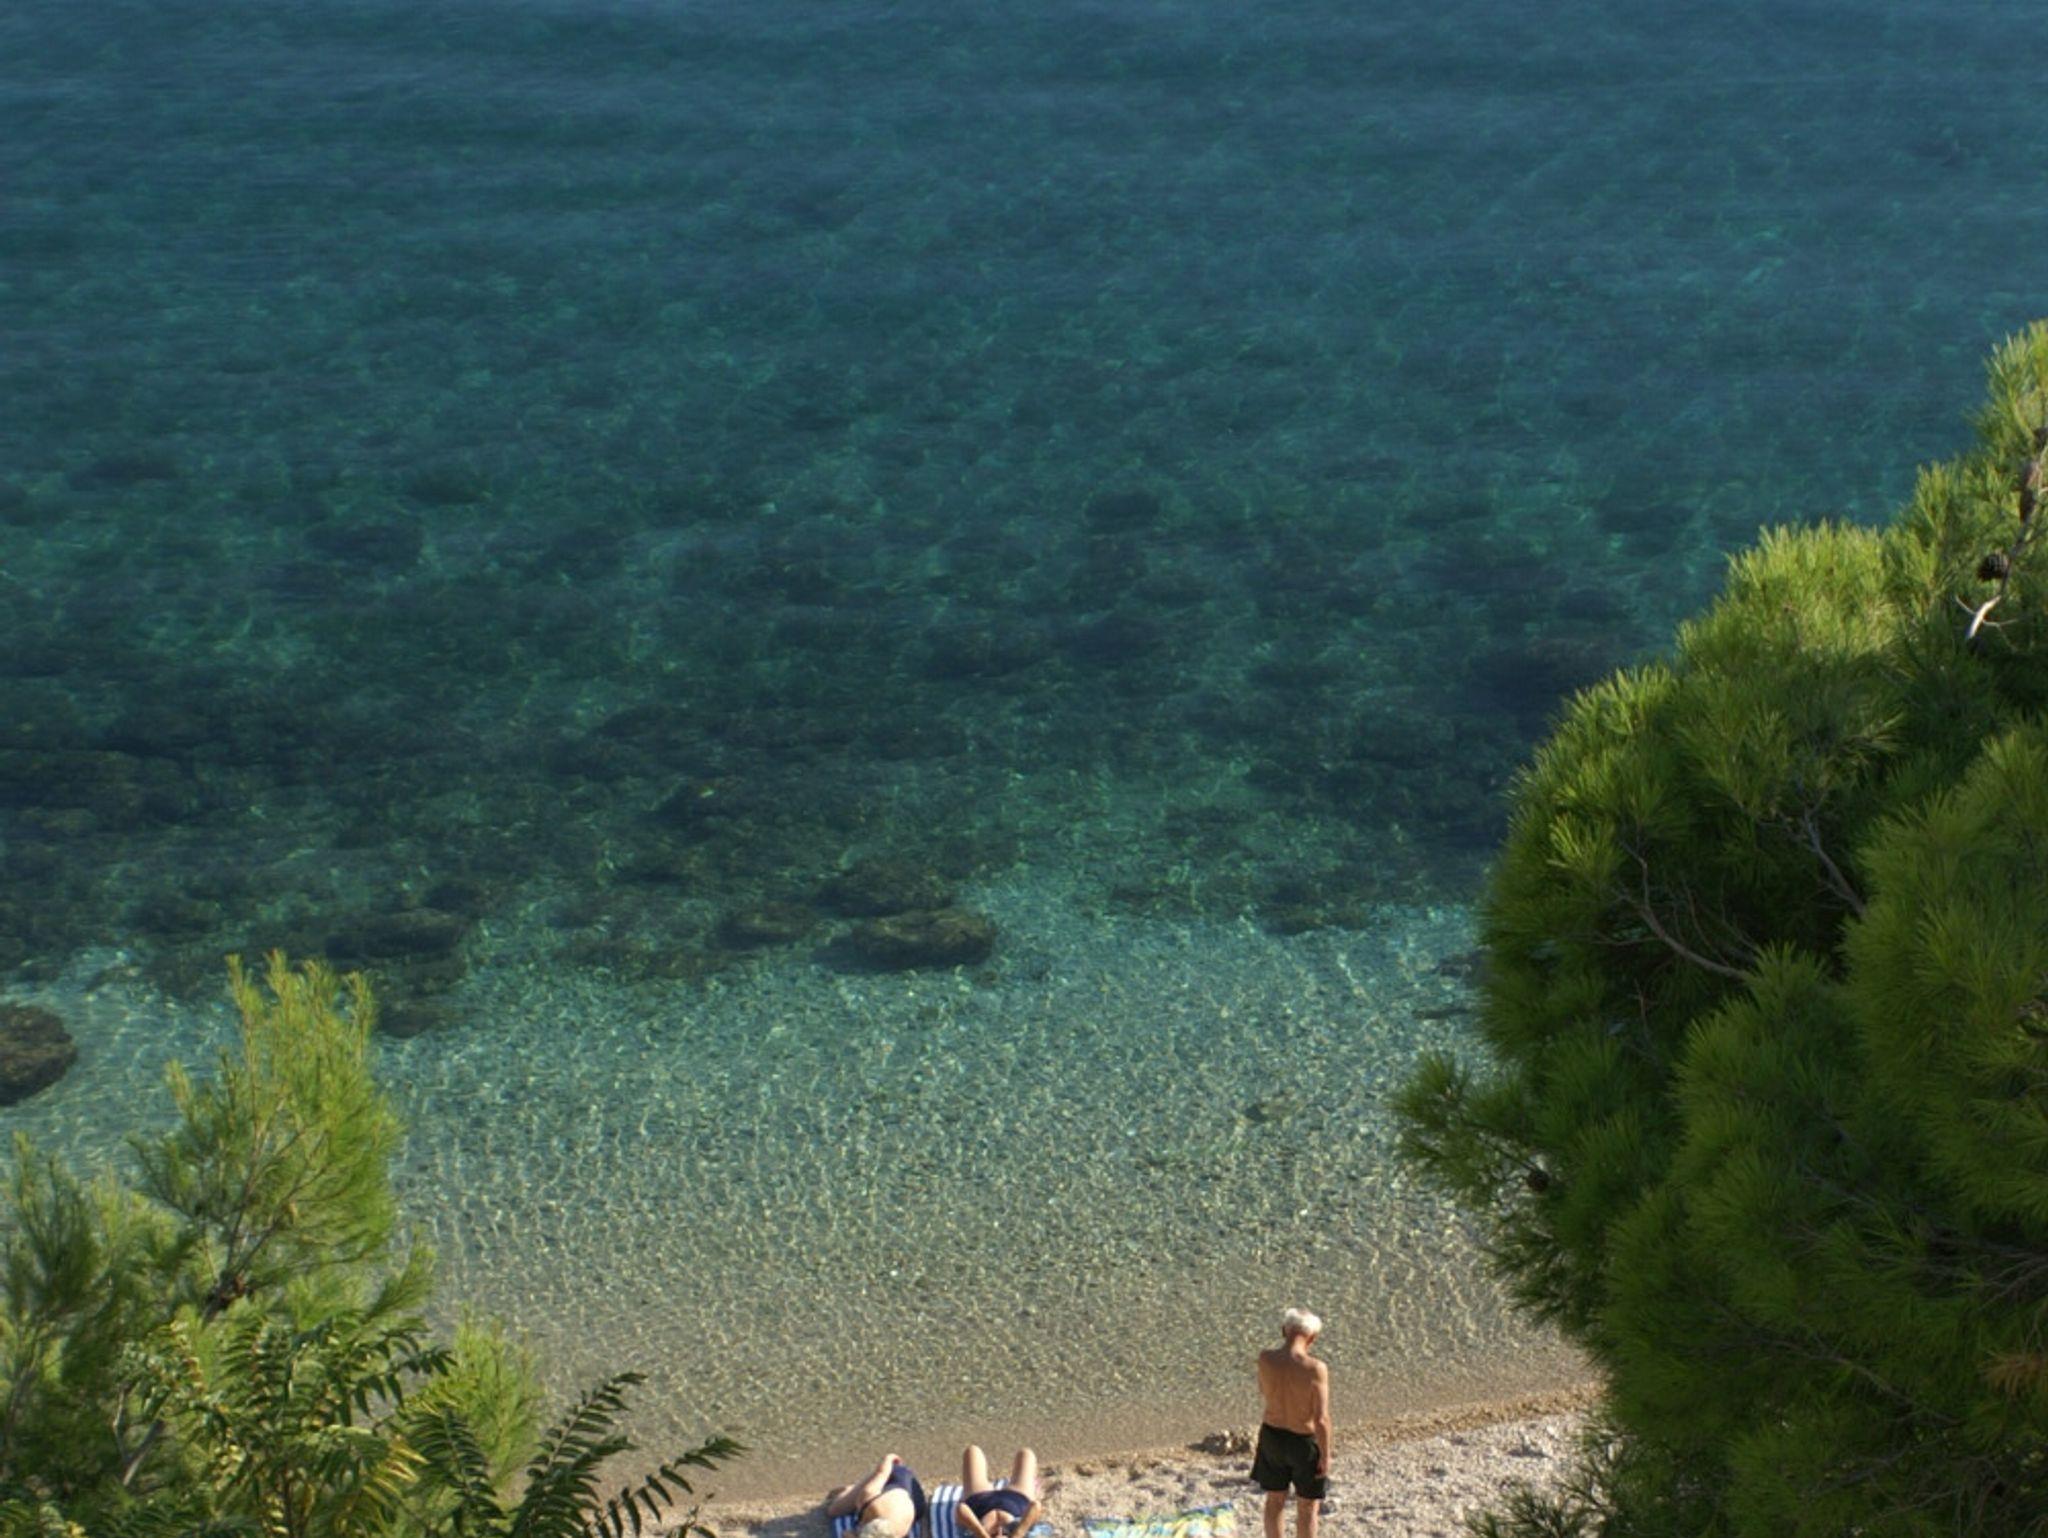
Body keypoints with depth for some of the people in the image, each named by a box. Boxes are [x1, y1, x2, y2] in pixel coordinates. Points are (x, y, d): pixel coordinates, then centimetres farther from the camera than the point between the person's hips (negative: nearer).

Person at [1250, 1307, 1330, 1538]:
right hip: (1304, 1442, -4)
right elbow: (1321, 1419, -22)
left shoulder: (1265, 1359, -15)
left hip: (1272, 1435, 4)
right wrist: (1325, 1455, -10)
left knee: (1274, 1500, 23)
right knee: (1307, 1507, 16)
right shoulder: (1315, 1369, -26)